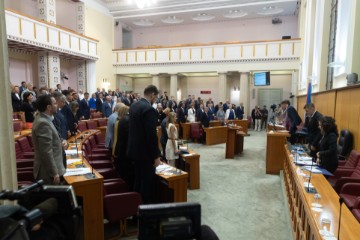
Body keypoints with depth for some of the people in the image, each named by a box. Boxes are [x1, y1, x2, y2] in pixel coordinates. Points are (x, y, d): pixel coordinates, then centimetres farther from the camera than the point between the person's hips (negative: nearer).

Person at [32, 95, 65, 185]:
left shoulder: (43, 119, 8)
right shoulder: (43, 123, -23)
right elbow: (47, 152, -25)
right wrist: (54, 173, -22)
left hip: (49, 169, 10)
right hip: (48, 172, -10)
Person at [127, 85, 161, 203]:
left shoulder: (134, 105, 7)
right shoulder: (149, 109, -21)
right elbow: (152, 135, -24)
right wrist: (156, 155, -17)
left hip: (135, 149, 10)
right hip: (145, 152, -9)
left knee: (138, 179, 22)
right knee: (147, 181, 4)